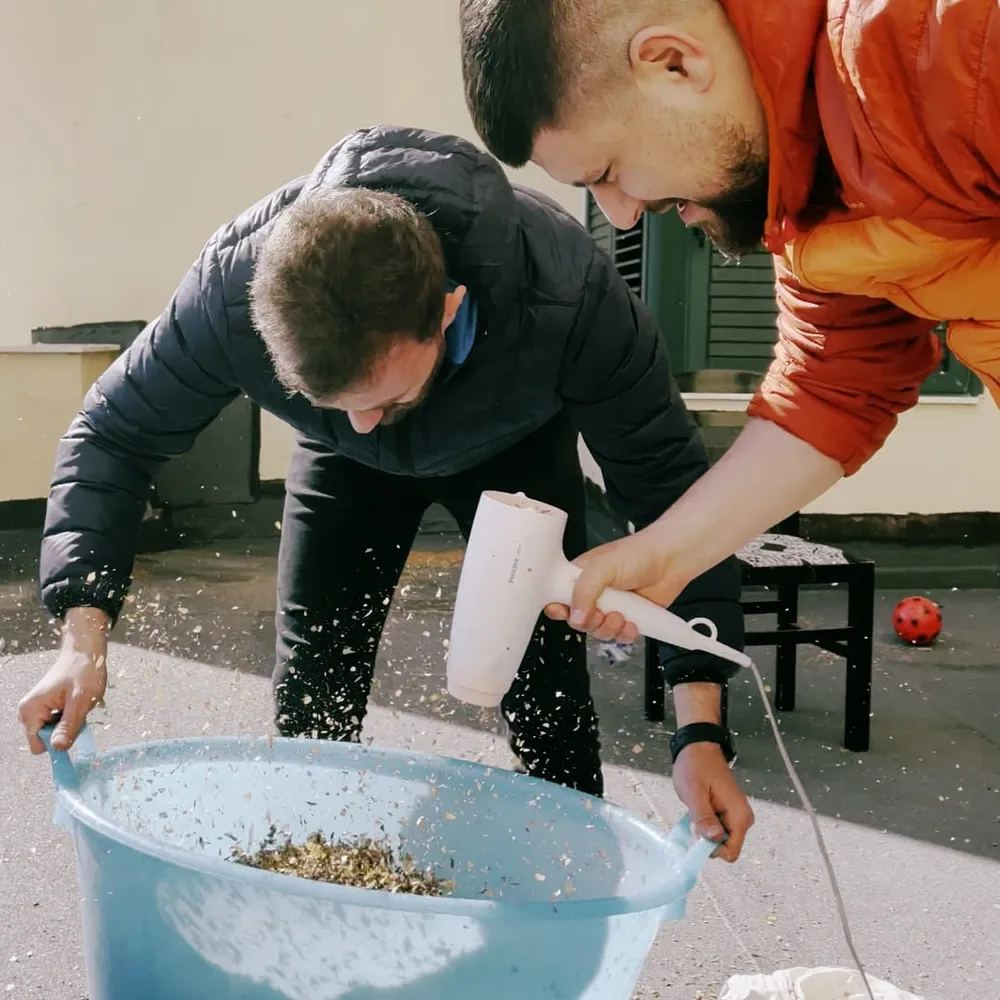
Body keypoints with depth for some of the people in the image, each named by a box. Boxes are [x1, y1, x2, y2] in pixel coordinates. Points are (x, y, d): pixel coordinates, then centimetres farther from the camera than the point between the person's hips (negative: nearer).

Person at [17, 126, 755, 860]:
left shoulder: (569, 299, -43)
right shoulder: (233, 289, -39)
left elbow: (670, 487, -33)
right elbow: (115, 434, -23)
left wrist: (701, 731, -38)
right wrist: (84, 638, -35)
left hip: (517, 448, -1)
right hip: (345, 467, 2)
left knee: (547, 689, -7)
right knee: (311, 692, -1)